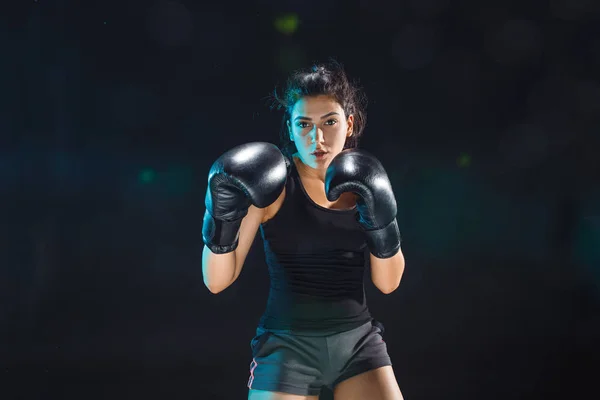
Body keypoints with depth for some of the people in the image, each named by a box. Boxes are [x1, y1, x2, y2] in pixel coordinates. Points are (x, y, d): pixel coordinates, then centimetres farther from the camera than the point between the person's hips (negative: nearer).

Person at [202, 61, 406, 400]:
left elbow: (388, 283, 3)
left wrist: (382, 222, -13)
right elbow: (217, 281, -10)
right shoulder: (274, 184, -9)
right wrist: (222, 218, -26)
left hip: (358, 341, 3)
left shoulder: (364, 182, 2)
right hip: (288, 345, -3)